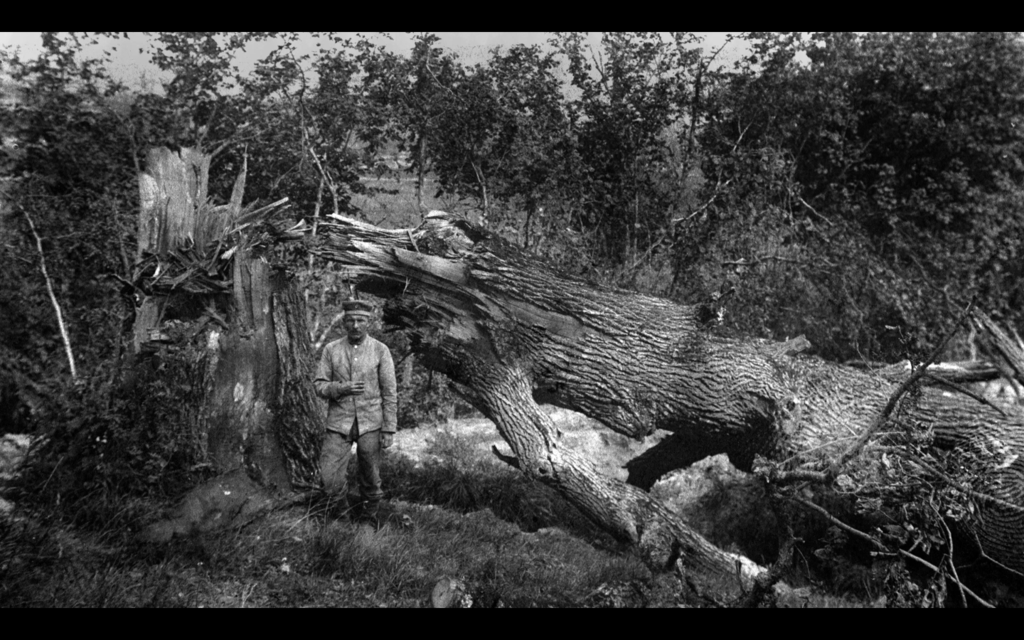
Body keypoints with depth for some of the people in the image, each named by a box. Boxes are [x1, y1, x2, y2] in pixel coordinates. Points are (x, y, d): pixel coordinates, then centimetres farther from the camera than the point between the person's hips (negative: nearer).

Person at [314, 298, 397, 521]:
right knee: (330, 476, -6)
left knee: (370, 475, 8)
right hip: (339, 423, 1)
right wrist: (342, 388, -17)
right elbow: (319, 386, 3)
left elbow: (390, 392, -3)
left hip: (370, 423, -1)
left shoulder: (380, 350, -3)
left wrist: (389, 429, -6)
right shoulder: (331, 350, 1)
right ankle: (341, 502, 24)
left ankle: (371, 507, 35)